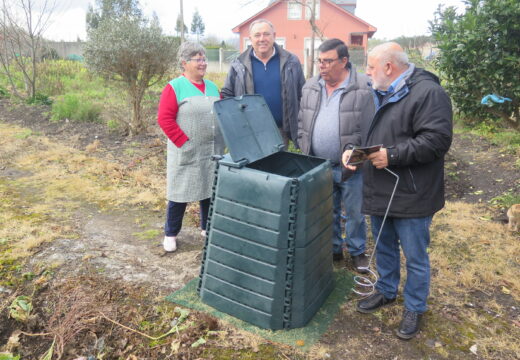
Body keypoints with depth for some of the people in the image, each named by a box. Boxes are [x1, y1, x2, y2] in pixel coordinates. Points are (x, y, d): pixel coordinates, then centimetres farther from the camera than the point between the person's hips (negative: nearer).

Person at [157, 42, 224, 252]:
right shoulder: (174, 87, -5)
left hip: (213, 152, 5)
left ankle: (208, 228, 31)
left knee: (210, 190, 13)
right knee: (180, 194, 4)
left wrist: (221, 139, 5)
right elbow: (164, 119, -11)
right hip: (187, 154, -5)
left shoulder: (212, 87, 12)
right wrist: (184, 142, -16)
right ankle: (170, 234, 21)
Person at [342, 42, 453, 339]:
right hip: (379, 192, 8)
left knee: (415, 256, 9)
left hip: (411, 196, -8)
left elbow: (437, 140, -23)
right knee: (384, 248, 22)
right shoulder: (379, 95, 13)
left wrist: (392, 155, -25)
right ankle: (387, 292, 43)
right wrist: (354, 149, 3)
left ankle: (415, 309, 28)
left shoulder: (428, 92, -15)